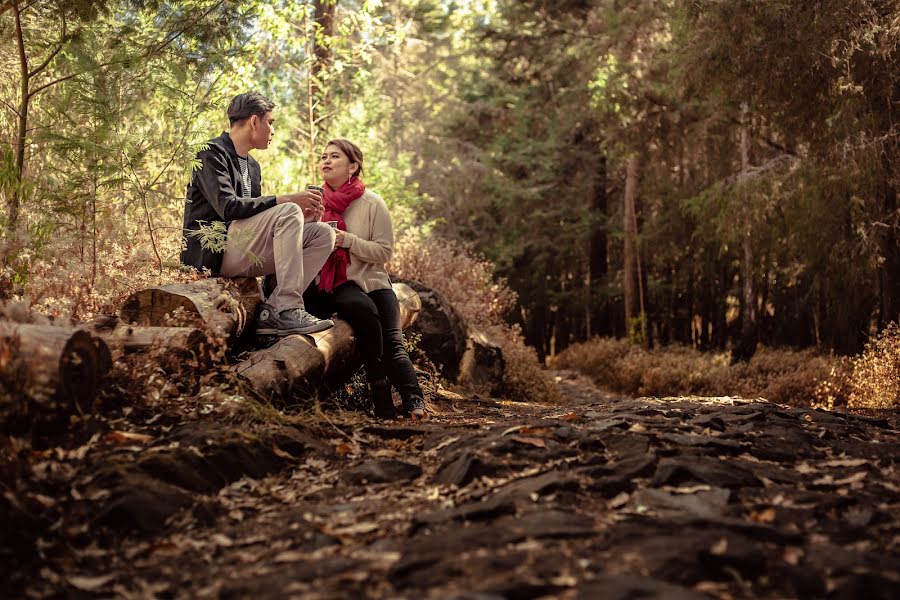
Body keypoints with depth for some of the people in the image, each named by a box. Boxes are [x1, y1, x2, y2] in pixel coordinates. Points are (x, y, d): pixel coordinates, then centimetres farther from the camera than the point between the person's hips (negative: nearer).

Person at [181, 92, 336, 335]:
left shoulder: (252, 166, 23)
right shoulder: (212, 153, -5)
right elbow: (228, 207, -19)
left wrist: (299, 217, 1)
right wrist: (287, 200, -20)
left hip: (245, 251, 9)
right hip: (213, 251, -8)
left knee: (323, 233, -5)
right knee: (288, 212, -26)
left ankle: (271, 311, -18)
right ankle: (287, 309, -30)